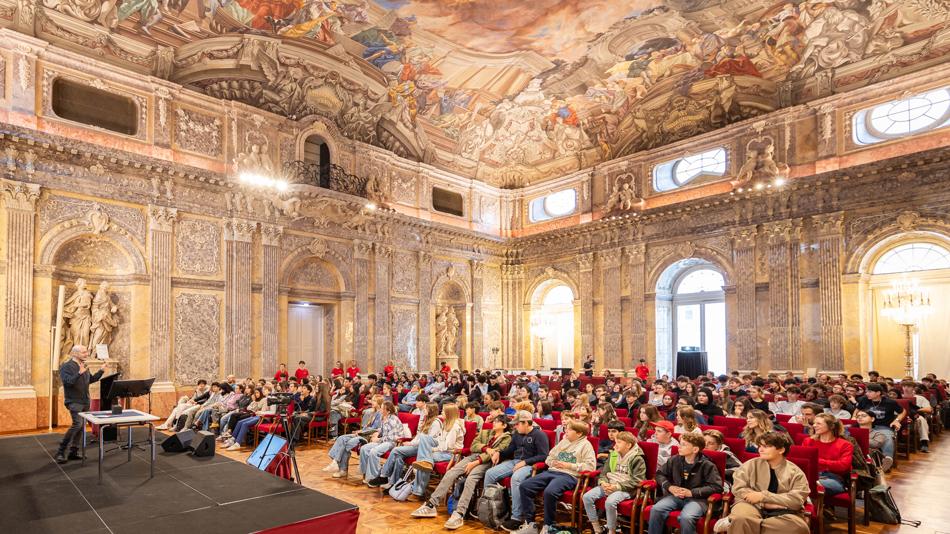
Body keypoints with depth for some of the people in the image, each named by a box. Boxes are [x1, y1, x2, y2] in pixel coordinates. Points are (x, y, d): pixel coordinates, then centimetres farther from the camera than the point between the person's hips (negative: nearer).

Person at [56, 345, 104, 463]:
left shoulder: (84, 366, 12)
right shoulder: (66, 366, -10)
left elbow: (91, 379, 21)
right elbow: (67, 382, -23)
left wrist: (101, 371, 12)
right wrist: (79, 373, -34)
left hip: (85, 401, 8)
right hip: (74, 401, -8)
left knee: (82, 426, 9)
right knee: (77, 424, -18)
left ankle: (73, 452, 16)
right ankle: (61, 452, -5)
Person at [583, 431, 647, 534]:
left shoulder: (637, 459, -6)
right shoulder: (613, 455, 13)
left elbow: (637, 480, -13)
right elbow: (604, 472, 15)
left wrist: (618, 486, -20)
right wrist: (603, 482, -8)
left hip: (625, 489, -6)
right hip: (608, 485, 6)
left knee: (610, 502, -36)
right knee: (587, 497, -15)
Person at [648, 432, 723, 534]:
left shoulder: (707, 465, -3)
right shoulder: (675, 460, 10)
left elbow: (717, 487, -11)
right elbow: (659, 474, 19)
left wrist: (692, 492, -15)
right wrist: (670, 487, -2)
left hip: (696, 498, -4)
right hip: (675, 496, 4)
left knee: (686, 518, -36)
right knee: (656, 510, -25)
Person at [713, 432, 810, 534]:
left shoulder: (795, 472, 5)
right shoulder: (751, 464, 7)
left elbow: (797, 500, -7)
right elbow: (738, 488, 0)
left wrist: (763, 496, -16)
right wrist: (765, 503, -12)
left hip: (781, 512, 3)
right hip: (752, 505, -3)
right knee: (740, 518, -41)